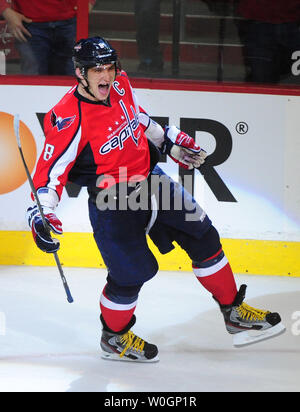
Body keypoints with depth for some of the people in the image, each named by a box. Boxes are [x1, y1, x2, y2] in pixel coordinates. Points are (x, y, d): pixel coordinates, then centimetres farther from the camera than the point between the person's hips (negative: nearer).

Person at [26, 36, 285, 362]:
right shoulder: (69, 118, -25)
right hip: (112, 201, -7)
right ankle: (114, 338, 23)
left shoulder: (120, 85, -4)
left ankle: (234, 313, 24)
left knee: (202, 237, 9)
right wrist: (41, 213, -34)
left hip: (151, 181, 7)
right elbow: (50, 168, -24)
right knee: (131, 273, -6)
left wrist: (171, 141, 21)